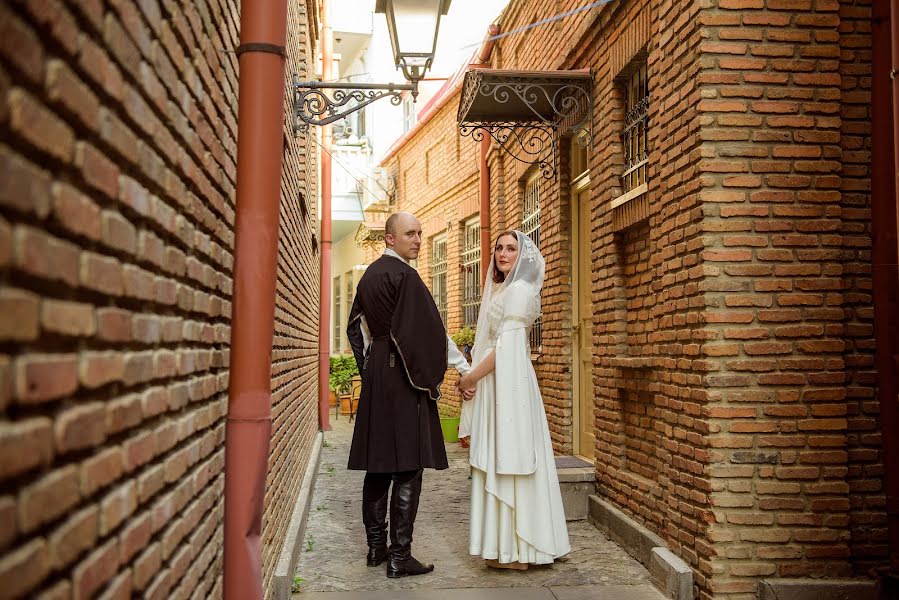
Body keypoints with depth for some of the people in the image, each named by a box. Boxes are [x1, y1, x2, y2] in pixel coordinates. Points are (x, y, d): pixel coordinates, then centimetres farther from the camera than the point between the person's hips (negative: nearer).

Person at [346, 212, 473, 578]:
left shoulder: (369, 275, 14)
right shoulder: (403, 275, -13)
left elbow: (357, 328, 19)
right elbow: (430, 328, -14)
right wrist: (464, 369, -7)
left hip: (375, 375, 9)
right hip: (404, 376, -9)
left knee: (379, 464, 12)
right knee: (408, 466, -4)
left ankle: (376, 546, 20)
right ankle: (399, 555, 0)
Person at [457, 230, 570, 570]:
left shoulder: (518, 290, -10)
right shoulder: (502, 289, 19)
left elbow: (507, 344, -17)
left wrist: (472, 376, -10)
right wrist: (473, 376, 7)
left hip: (509, 384, -9)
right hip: (496, 385, 9)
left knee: (508, 461, -6)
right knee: (499, 462, 10)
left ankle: (514, 549, 1)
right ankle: (507, 545, 17)